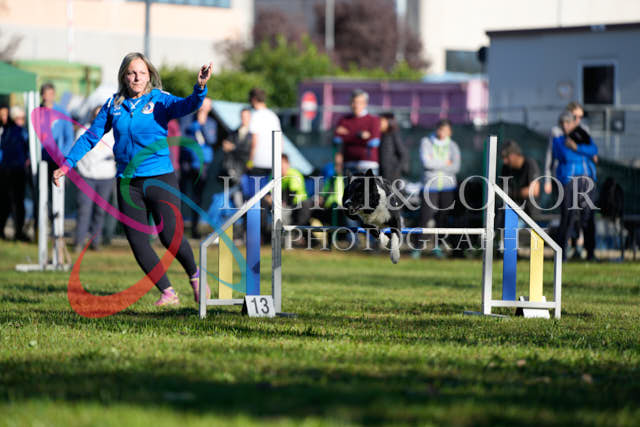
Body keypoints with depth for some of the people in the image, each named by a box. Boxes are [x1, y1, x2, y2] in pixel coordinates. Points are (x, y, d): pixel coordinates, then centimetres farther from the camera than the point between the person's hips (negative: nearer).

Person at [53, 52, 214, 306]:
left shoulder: (160, 101, -1)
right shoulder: (113, 106, 8)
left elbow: (187, 106, -20)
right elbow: (90, 137, 14)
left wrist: (200, 88, -41)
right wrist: (66, 165, 8)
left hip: (160, 179, -3)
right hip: (128, 182, 3)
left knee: (170, 236, -10)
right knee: (137, 242, -2)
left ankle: (194, 275, 20)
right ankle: (168, 293, 11)